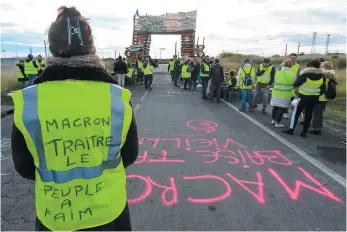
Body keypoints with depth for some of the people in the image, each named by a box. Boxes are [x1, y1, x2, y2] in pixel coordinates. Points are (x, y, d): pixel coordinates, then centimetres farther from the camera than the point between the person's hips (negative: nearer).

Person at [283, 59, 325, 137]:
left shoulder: (305, 74, -16)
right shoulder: (322, 76, -3)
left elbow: (296, 84, -9)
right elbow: (323, 89, 1)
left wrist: (300, 75, 7)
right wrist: (317, 94, 17)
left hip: (304, 97, -4)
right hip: (314, 98, 5)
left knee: (296, 112, 6)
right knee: (308, 114, 11)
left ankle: (291, 129, 6)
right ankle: (304, 132, 16)